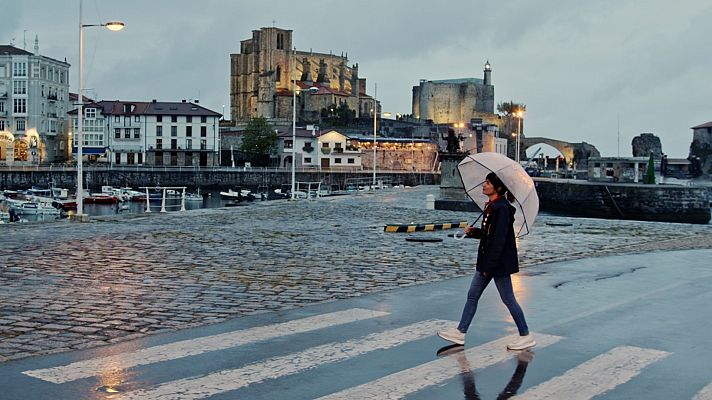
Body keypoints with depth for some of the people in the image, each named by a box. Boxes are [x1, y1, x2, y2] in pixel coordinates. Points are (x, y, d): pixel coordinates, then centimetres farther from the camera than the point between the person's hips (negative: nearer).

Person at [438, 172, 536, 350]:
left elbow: (499, 239, -23)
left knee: (508, 299, 1)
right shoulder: (490, 206, 10)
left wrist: (489, 266, -23)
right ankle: (460, 332, 19)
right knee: (472, 295, 12)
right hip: (487, 259, 10)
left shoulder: (502, 208, -19)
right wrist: (473, 231, 2)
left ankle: (526, 336, 13)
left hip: (499, 262, -10)